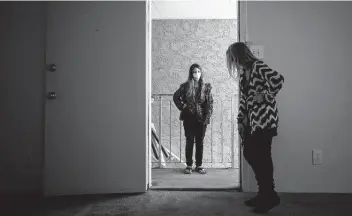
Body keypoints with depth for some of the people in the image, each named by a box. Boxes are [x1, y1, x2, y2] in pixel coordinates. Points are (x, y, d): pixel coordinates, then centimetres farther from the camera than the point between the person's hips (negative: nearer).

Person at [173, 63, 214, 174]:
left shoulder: (206, 87, 0)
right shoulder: (185, 86, -1)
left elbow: (210, 104, -2)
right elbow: (176, 97, 11)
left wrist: (207, 118, -9)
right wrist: (182, 107, 1)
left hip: (201, 119, 0)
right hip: (189, 118, 0)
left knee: (200, 142, 7)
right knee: (189, 142, 6)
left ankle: (199, 165, 18)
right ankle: (189, 165, 15)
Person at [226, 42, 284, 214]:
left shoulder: (258, 66, -12)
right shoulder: (243, 72, 14)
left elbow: (278, 79, -30)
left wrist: (266, 96, -18)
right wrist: (240, 120, 12)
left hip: (264, 118, -9)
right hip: (251, 119, 9)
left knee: (262, 157, -3)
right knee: (249, 154, 11)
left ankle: (270, 196, 13)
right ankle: (264, 193, 25)